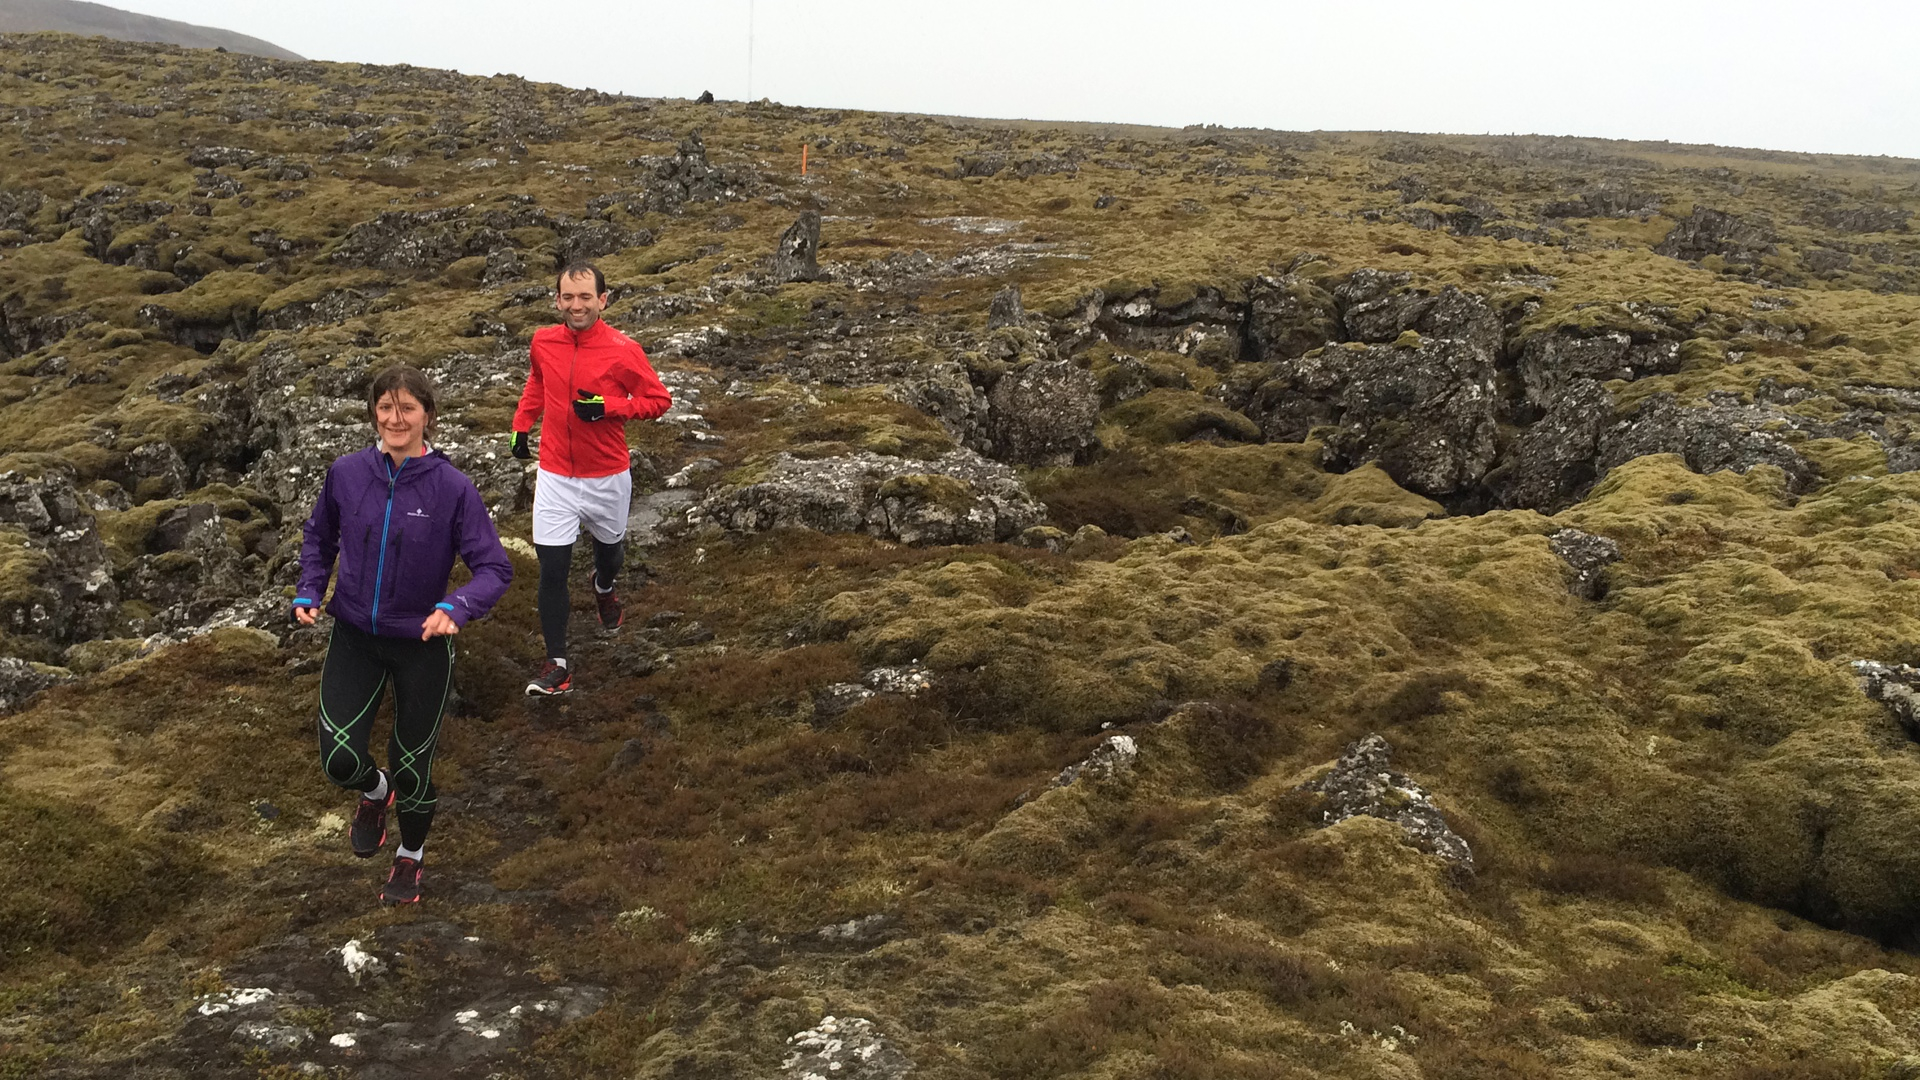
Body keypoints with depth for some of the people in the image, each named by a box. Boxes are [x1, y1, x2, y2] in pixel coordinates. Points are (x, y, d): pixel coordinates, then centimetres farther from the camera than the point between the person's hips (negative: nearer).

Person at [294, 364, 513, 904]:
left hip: (422, 644, -2)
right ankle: (376, 792, 33)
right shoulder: (346, 474, -8)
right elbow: (319, 536, 11)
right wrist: (308, 591, -4)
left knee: (412, 765, 12)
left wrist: (456, 607, -33)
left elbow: (494, 567, -16)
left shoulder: (452, 487, -17)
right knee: (340, 759, -6)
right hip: (354, 636, 2)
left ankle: (410, 856, 43)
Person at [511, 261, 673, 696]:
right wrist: (522, 424, 13)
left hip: (607, 476, -1)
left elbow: (659, 400, -10)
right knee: (552, 570, -5)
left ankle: (604, 588, 60)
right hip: (555, 476, 1)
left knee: (607, 547, 23)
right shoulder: (543, 342, -3)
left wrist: (608, 407, -22)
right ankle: (557, 665, 3)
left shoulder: (622, 350, -16)